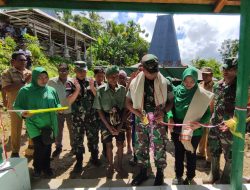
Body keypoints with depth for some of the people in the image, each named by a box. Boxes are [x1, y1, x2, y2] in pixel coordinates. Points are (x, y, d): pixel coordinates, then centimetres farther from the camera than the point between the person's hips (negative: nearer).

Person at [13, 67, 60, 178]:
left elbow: (57, 104, 13)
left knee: (47, 146, 11)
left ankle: (46, 167, 33)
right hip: (34, 124, -3)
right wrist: (22, 113, -23)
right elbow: (17, 106, -2)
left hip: (50, 124, 3)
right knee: (39, 146, -4)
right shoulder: (26, 90, -6)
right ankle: (37, 168, 25)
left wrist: (59, 108, -9)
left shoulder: (51, 90, 5)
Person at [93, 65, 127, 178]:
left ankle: (119, 165, 33)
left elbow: (125, 109, -1)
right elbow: (99, 110, -7)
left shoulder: (122, 89, -6)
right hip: (106, 122, -1)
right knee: (109, 145, 11)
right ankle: (110, 166, 34)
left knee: (120, 144, 12)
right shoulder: (101, 90, -11)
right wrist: (109, 126, -10)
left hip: (120, 122, 1)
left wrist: (121, 125, -8)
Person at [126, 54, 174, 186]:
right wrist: (137, 113, -13)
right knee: (140, 147, 13)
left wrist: (164, 111, -17)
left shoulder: (164, 83, -6)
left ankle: (159, 173, 34)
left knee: (159, 148, 9)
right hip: (141, 121, 2)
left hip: (158, 121, -1)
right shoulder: (135, 83, -3)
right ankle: (143, 172, 37)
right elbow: (128, 102, 4)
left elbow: (171, 101, 3)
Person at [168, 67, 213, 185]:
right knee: (178, 153, 18)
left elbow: (208, 113, -7)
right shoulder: (177, 90, -7)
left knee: (190, 154, 16)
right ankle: (178, 175, 40)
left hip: (194, 131, -2)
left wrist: (200, 123, -24)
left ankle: (190, 177, 40)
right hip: (177, 129, 2)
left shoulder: (201, 94, -13)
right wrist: (170, 118, -15)